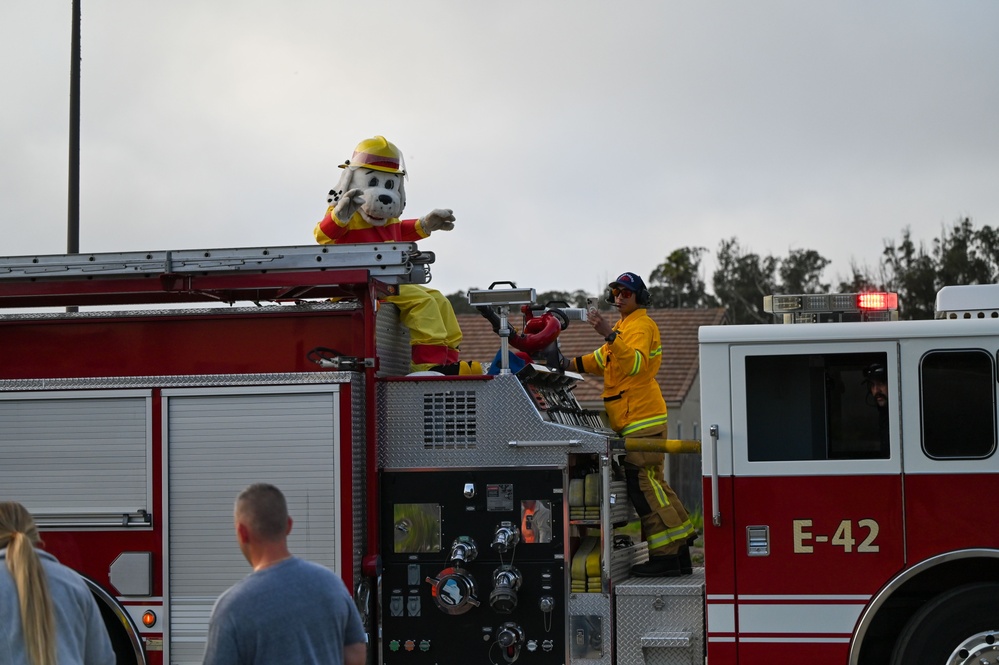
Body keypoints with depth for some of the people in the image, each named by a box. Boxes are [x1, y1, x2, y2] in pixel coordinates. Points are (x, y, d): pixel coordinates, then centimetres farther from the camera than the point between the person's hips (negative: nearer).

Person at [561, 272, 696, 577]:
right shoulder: (624, 326, 22)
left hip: (642, 421, -11)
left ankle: (666, 557, -13)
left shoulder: (641, 325, -10)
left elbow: (635, 363, -28)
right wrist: (572, 364, 14)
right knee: (651, 485, 12)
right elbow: (603, 360, 28)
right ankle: (679, 557, 16)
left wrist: (609, 334, -38)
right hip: (635, 422, 11)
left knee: (644, 484, -12)